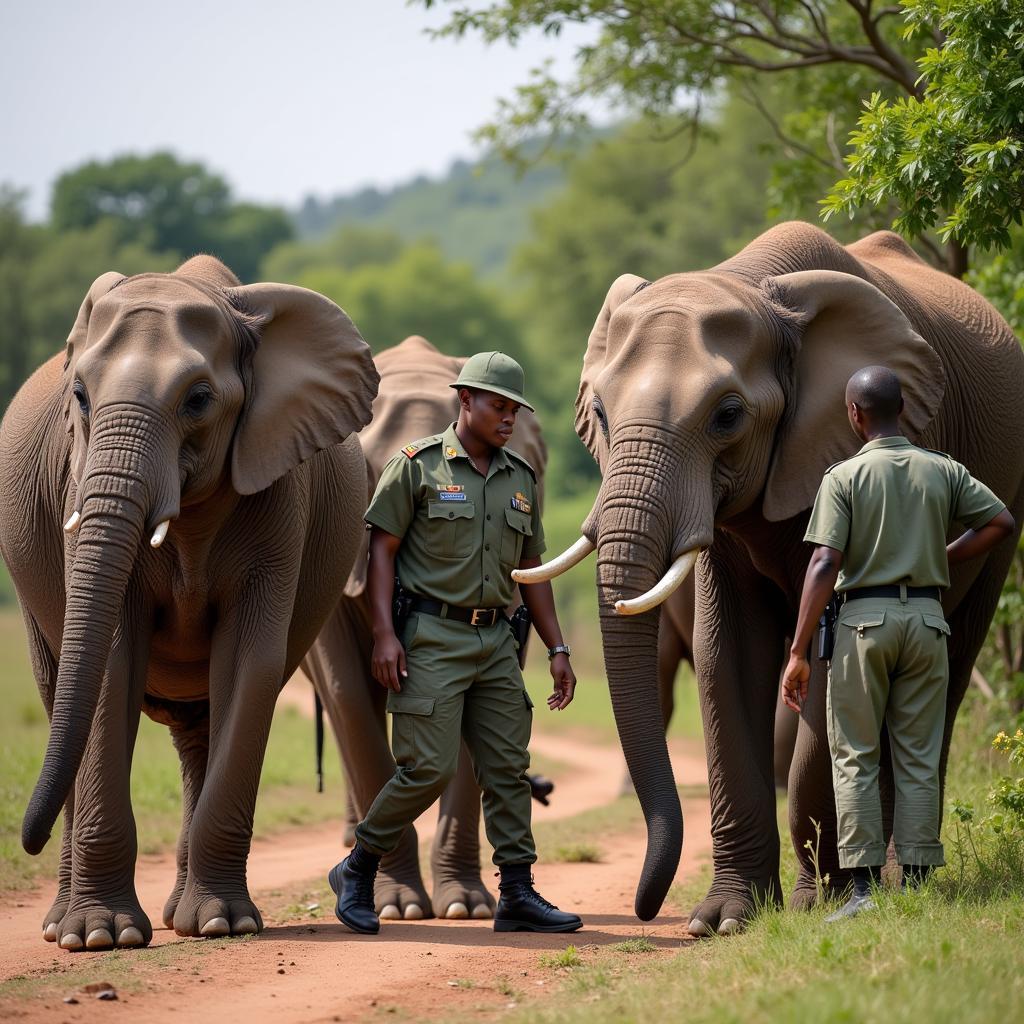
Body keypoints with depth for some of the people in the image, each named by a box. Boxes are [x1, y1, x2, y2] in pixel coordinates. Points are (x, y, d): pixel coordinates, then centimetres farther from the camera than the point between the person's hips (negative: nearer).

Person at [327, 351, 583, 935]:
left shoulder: (521, 480, 14)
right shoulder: (418, 466, -3)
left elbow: (532, 569, 18)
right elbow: (382, 549, -4)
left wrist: (558, 649, 12)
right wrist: (384, 633, -14)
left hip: (495, 641, 6)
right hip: (431, 638, -6)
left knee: (509, 767, 2)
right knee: (429, 767, -10)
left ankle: (518, 895, 5)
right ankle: (357, 872, 6)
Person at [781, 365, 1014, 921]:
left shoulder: (844, 476, -5)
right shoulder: (943, 470, 6)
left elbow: (824, 565, -12)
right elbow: (1001, 522, 5)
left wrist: (798, 652, -11)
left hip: (864, 616, -3)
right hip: (926, 615, 3)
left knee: (855, 758, 2)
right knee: (919, 758, 8)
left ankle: (865, 886, -4)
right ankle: (915, 883, 6)